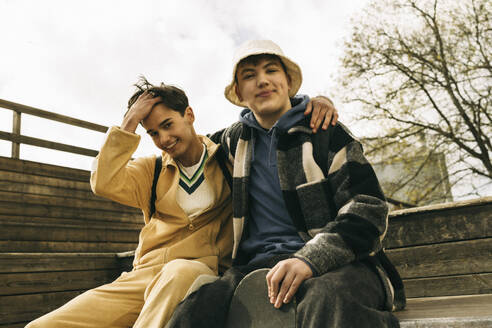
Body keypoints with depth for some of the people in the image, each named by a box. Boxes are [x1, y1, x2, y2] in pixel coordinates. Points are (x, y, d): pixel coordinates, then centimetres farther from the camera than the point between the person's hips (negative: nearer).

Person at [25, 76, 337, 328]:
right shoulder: (151, 170, 17)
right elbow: (105, 183, -2)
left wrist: (315, 102, -9)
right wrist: (129, 123, -1)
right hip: (141, 278, 4)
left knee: (180, 271, -41)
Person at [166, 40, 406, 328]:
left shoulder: (327, 132, 4)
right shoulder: (236, 138, 17)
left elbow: (369, 207, -5)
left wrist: (311, 258, -19)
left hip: (335, 262, -2)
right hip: (258, 265, 3)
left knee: (328, 304, -38)